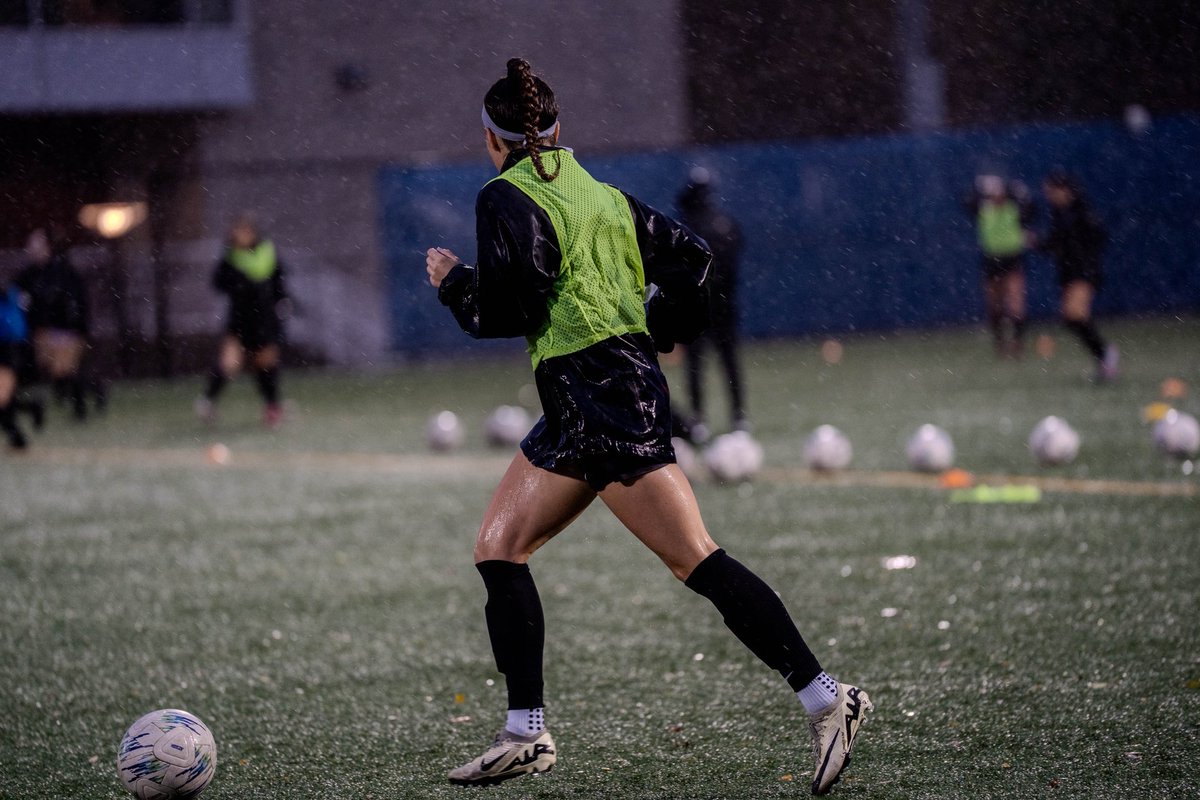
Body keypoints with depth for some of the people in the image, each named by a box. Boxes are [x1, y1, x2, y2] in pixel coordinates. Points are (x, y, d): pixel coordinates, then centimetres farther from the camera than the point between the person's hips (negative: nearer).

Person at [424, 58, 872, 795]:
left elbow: (506, 307, -14)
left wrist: (453, 281, 4)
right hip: (578, 410, 9)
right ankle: (528, 734, 10)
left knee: (696, 562, -11)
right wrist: (651, 334, 23)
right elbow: (689, 257, 15)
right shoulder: (603, 194, 16)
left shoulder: (508, 198, -7)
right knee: (498, 549, 10)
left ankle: (826, 699, -14)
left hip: (604, 401, -9)